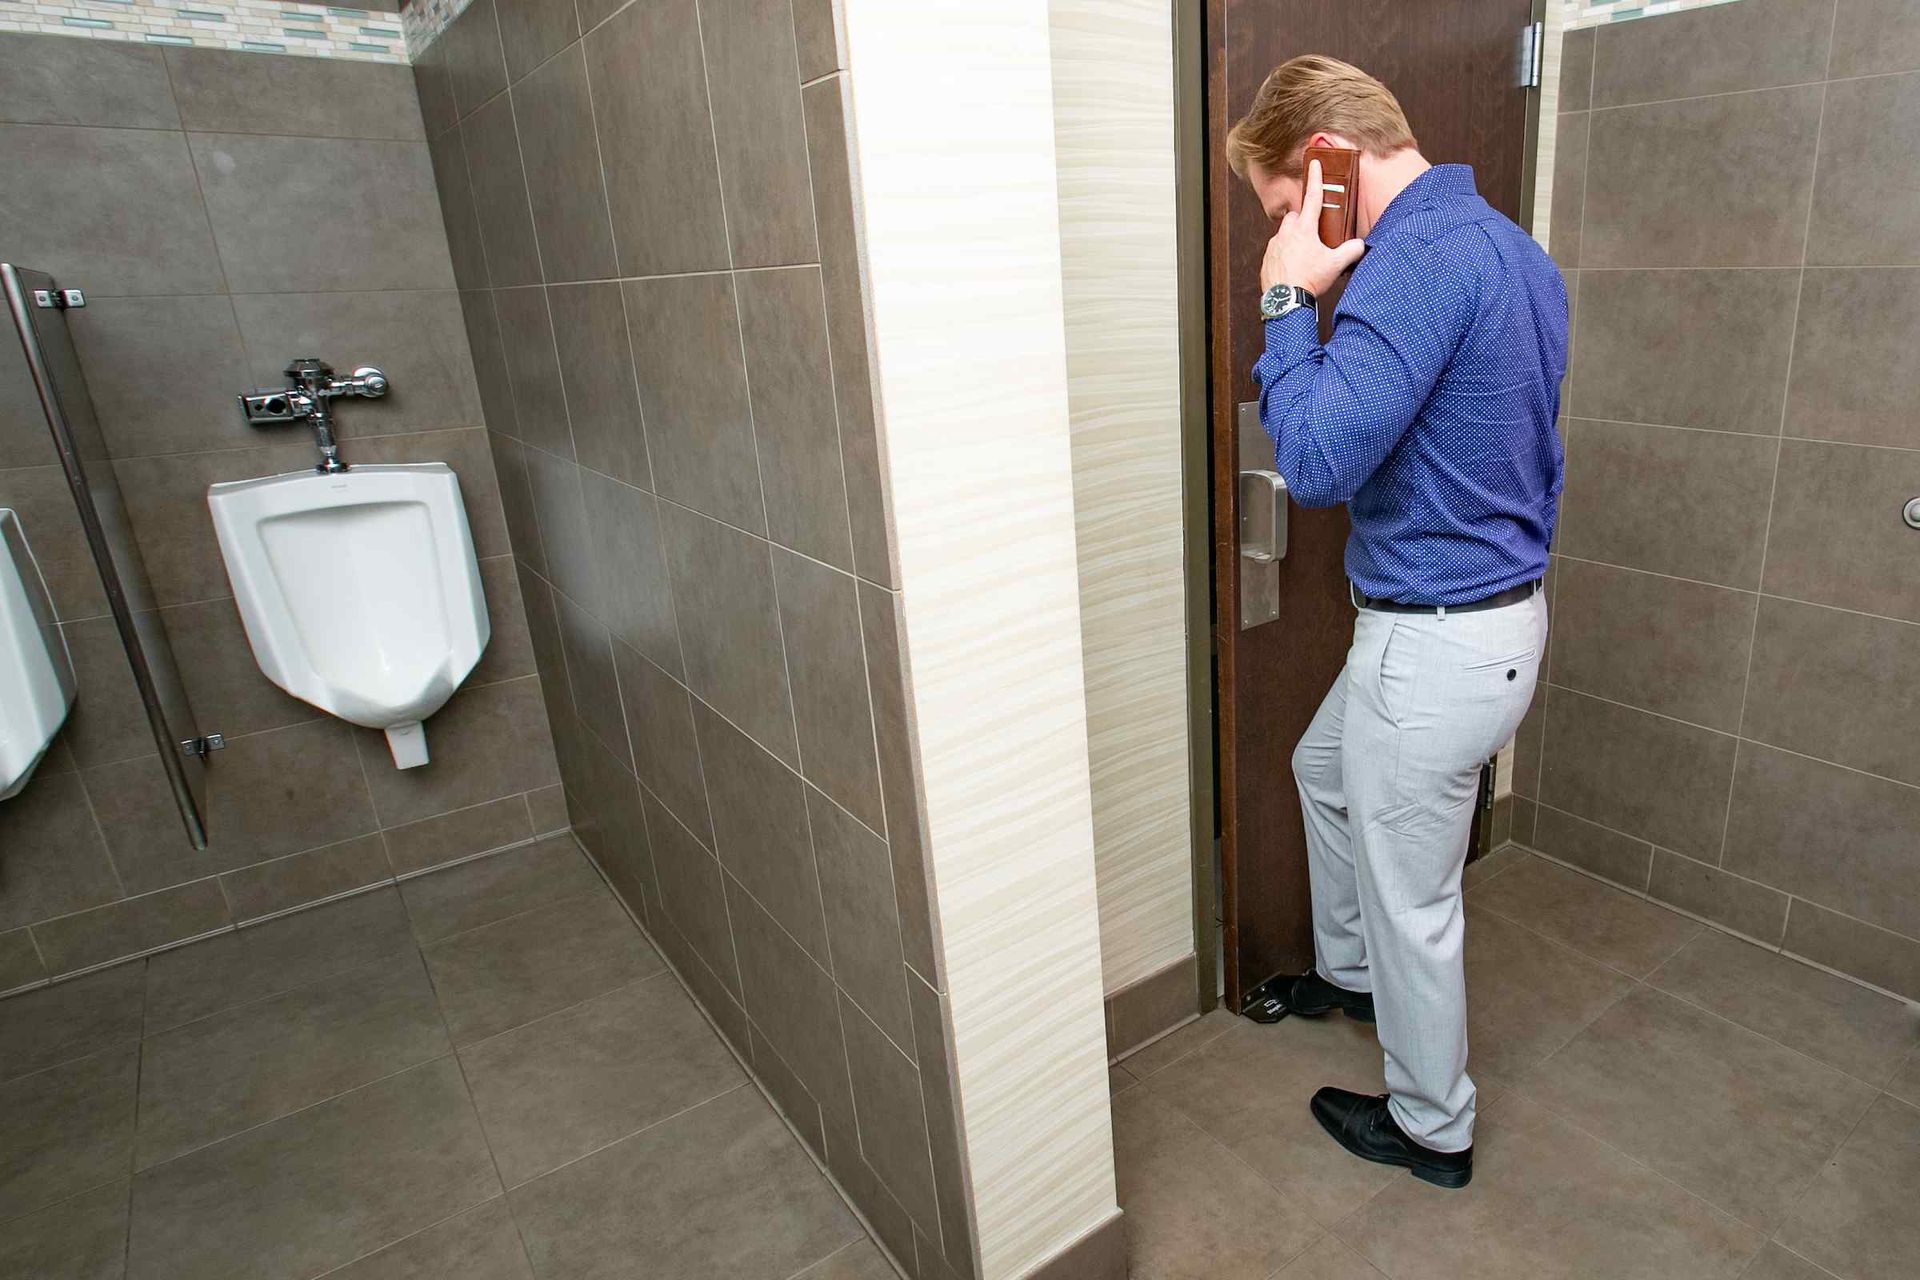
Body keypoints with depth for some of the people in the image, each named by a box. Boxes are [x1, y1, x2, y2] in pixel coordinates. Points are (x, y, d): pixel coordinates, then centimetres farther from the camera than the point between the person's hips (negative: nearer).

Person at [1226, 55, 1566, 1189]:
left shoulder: (1419, 259, -23)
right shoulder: (1514, 249, 9)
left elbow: (1317, 464, -30)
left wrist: (1290, 301, -17)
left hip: (1435, 645, -10)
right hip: (1508, 608, 10)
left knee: (1411, 900, 9)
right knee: (1324, 768, 29)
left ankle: (1433, 1127, 33)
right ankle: (1351, 972, 49)